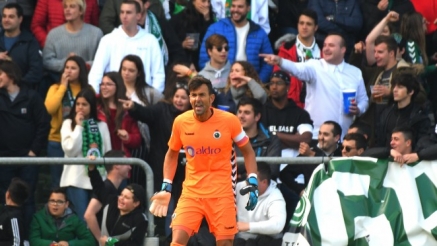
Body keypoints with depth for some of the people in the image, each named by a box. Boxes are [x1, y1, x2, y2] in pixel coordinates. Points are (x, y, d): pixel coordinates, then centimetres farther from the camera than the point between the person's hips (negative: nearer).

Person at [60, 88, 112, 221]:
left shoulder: (102, 126, 10)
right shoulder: (68, 124, 3)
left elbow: (108, 152, 12)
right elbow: (70, 150, -10)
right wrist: (79, 126, -6)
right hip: (77, 179, -3)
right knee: (81, 218, -8)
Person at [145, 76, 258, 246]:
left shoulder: (229, 120, -9)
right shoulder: (180, 122, -3)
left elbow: (247, 151, 5)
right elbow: (172, 154, 14)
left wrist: (253, 182, -7)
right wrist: (166, 187, 6)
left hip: (222, 192, -1)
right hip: (191, 191, 1)